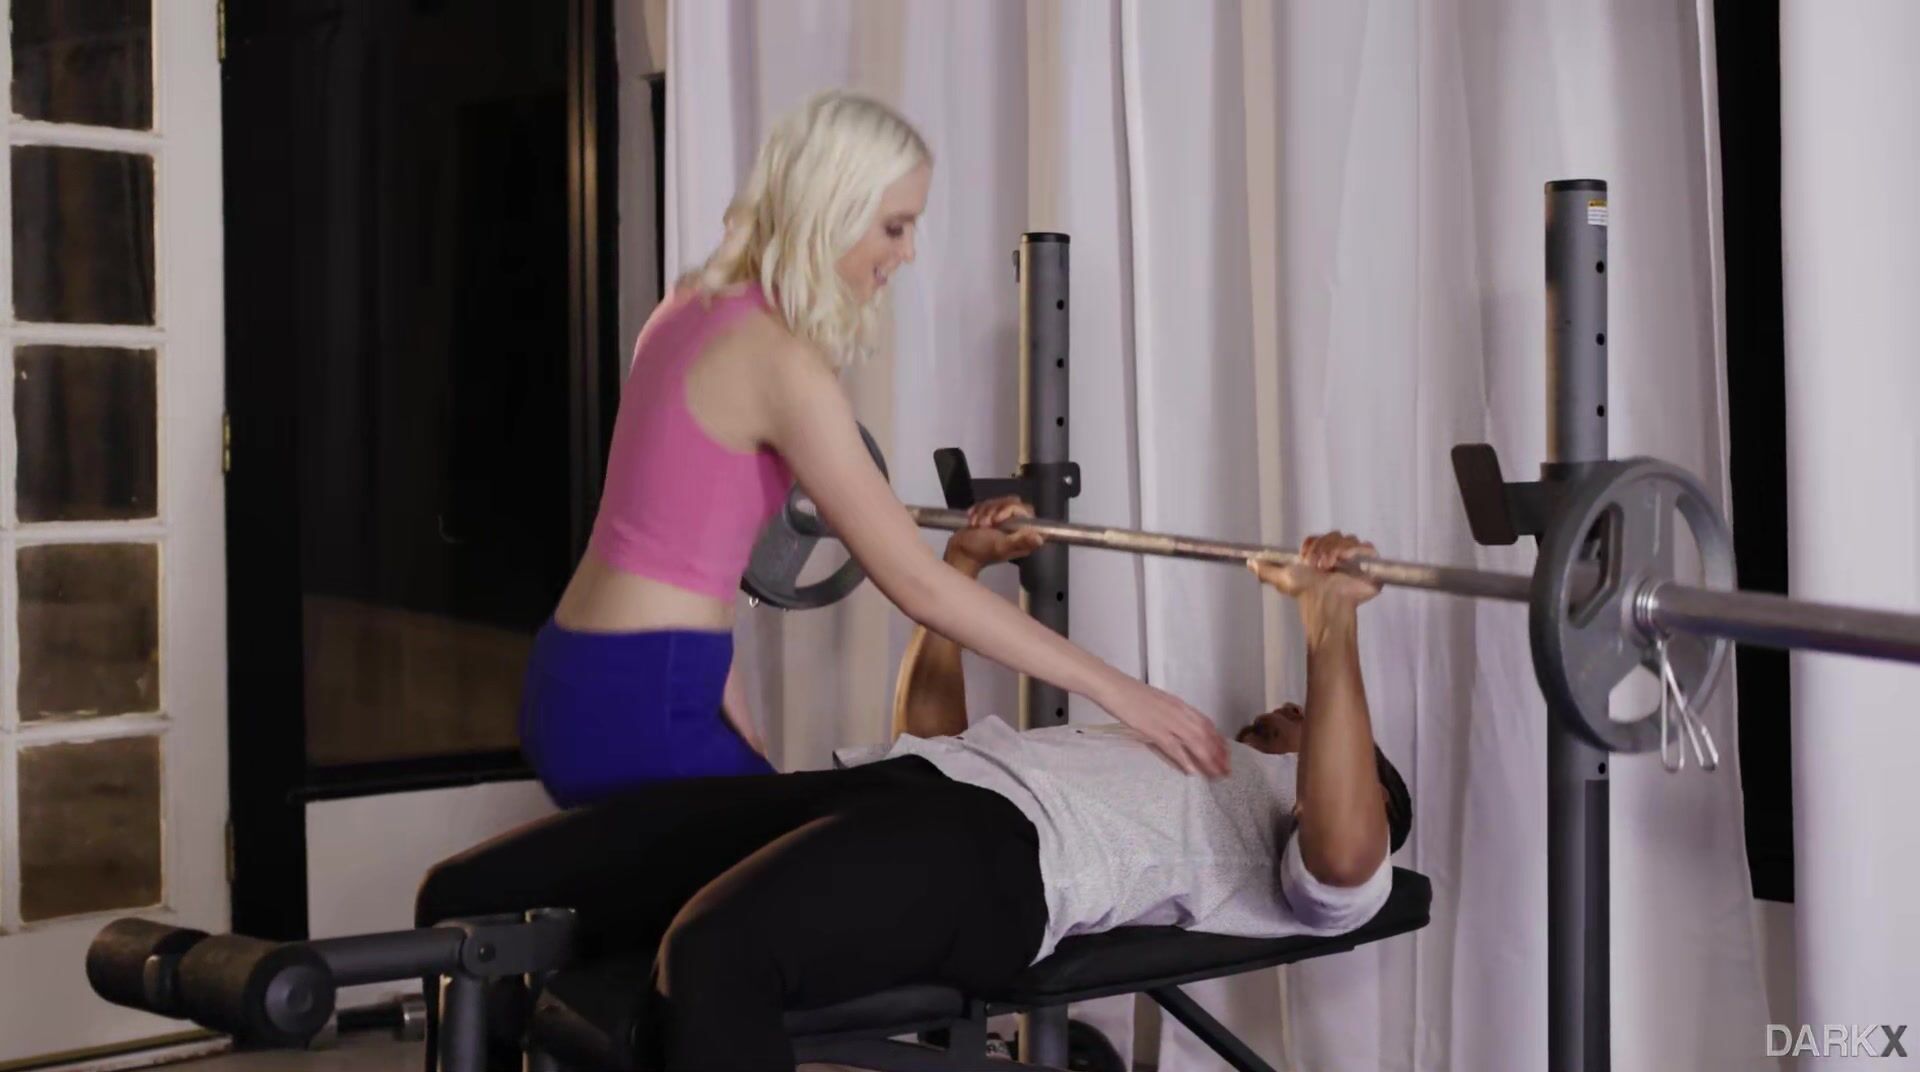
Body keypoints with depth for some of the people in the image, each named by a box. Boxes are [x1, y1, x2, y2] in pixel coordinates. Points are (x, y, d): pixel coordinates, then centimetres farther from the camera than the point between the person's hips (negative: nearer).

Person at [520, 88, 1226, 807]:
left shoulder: (696, 309, 9)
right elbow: (916, 584, -18)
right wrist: (1113, 689, -13)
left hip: (577, 684, 9)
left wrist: (741, 733, 8)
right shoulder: (781, 362, -17)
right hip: (641, 704, -9)